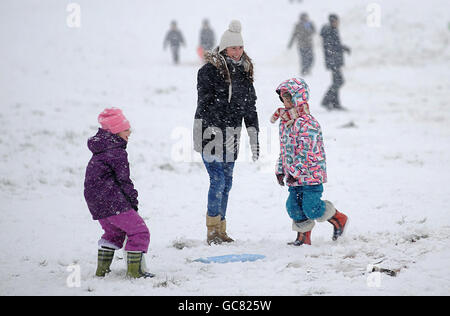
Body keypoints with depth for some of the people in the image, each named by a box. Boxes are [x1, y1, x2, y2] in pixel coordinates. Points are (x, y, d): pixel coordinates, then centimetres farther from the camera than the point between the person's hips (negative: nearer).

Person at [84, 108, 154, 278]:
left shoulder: (100, 150, 16)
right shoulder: (117, 153, -15)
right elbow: (123, 180, -14)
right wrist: (133, 201, 0)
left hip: (94, 201, 10)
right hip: (112, 202, -10)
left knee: (114, 232, 28)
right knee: (139, 232, -3)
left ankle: (102, 269, 29)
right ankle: (134, 271, -5)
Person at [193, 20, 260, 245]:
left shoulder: (244, 72, 11)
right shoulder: (209, 70, -10)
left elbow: (250, 107, 14)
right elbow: (203, 105, -13)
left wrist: (254, 138, 11)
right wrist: (198, 137, -19)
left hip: (232, 134, 6)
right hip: (211, 131, -6)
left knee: (227, 182, 10)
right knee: (218, 180, -10)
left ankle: (221, 230, 18)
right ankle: (212, 232, -3)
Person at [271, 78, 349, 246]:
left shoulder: (307, 123, -17)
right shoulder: (285, 121, 13)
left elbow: (306, 151, -21)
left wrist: (295, 171, -23)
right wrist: (280, 170, 20)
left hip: (311, 172, -8)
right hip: (294, 176, 8)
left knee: (311, 208, -8)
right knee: (294, 206, 5)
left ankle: (338, 219, 16)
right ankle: (303, 237, 19)